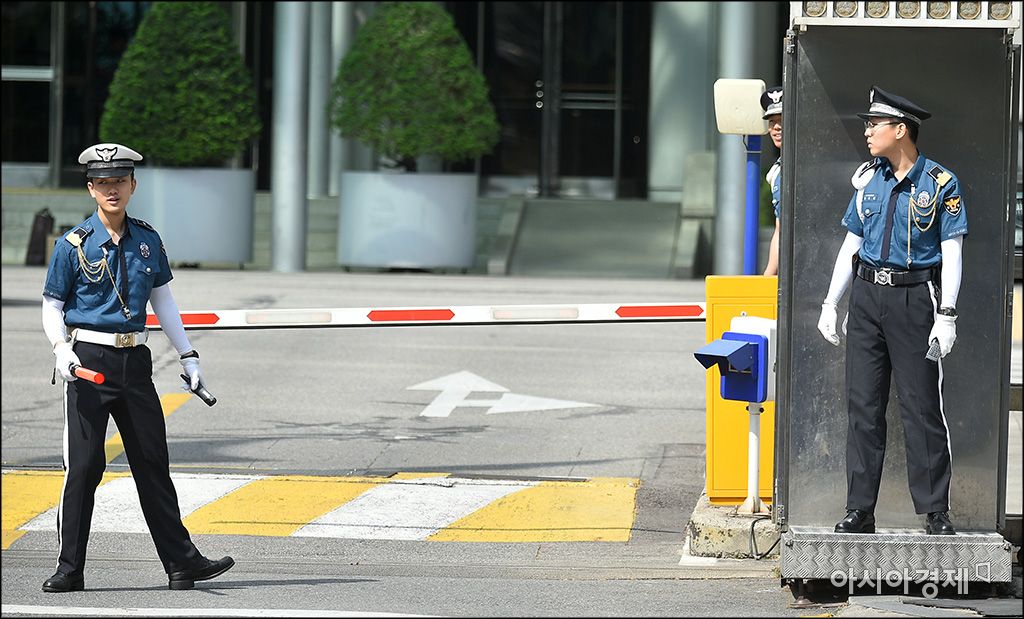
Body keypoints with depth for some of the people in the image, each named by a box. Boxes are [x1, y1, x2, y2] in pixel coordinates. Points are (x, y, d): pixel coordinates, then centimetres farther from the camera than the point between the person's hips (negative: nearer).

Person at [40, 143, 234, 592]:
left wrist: (187, 356, 13)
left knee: (153, 462, 7)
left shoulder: (147, 241, 8)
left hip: (135, 363, 4)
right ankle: (70, 569, 3)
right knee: (83, 466, -3)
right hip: (89, 362, -4)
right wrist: (62, 350, -17)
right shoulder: (73, 245, -3)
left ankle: (181, 562, 9)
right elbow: (52, 307, 1)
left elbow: (163, 301, 17)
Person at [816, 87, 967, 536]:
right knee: (863, 404, 4)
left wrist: (946, 316, -13)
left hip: (915, 297, -5)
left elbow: (951, 254, -5)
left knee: (922, 407, -5)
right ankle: (859, 510, 8)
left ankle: (935, 511, 1)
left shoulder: (939, 183, -4)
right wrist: (830, 303, 13)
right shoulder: (868, 179, 11)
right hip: (867, 295, 5)